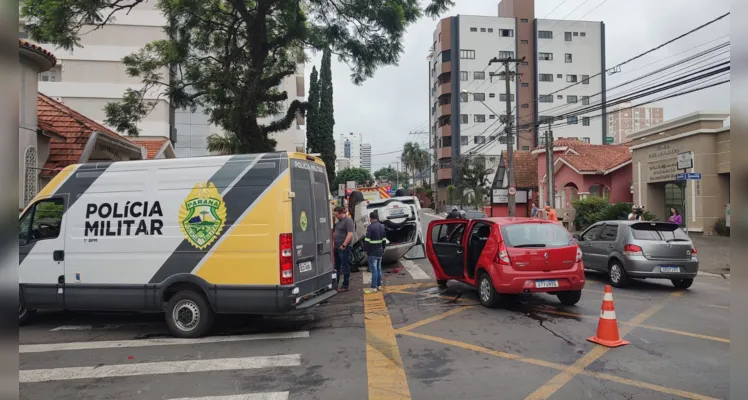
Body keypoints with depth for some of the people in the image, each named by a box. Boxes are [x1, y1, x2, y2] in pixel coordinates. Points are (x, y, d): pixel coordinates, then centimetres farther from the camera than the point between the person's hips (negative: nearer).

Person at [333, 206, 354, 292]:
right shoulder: (339, 221, 15)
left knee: (345, 267, -1)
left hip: (344, 248, -9)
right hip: (337, 247, 9)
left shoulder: (348, 221, -13)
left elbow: (350, 234, -21)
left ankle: (345, 286, 6)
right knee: (337, 267, 16)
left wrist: (344, 245, -23)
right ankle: (335, 284, 25)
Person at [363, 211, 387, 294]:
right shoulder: (382, 226, 11)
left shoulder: (371, 227, -16)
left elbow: (367, 240, -17)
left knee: (374, 269, -5)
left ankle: (374, 287, -3)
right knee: (379, 268, 14)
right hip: (380, 251, 8)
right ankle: (379, 285, 21)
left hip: (372, 252, -8)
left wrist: (366, 250, -8)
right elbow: (384, 239, 17)